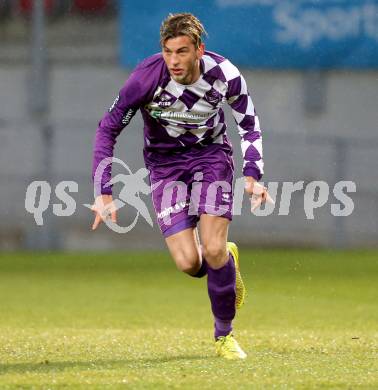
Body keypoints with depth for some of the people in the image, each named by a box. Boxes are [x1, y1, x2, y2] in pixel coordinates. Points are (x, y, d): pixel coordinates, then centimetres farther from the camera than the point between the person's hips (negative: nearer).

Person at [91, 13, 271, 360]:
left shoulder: (225, 75, -20)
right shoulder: (146, 77, -25)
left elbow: (249, 123, 0)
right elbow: (108, 128, -15)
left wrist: (252, 176, -12)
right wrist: (105, 193, -21)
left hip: (211, 155, 0)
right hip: (165, 162, 0)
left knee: (213, 249, -16)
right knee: (188, 263, -15)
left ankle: (224, 335, 7)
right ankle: (228, 262, 23)